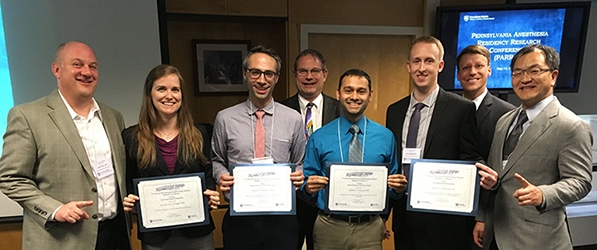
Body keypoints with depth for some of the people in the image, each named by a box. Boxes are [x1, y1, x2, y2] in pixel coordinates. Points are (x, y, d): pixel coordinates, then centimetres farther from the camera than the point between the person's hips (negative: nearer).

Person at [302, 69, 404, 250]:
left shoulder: (385, 137, 1)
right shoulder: (319, 138, -3)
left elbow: (393, 185, 8)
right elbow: (306, 185, 2)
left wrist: (398, 187, -12)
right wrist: (309, 187, -19)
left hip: (370, 228, 1)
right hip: (329, 227, 0)